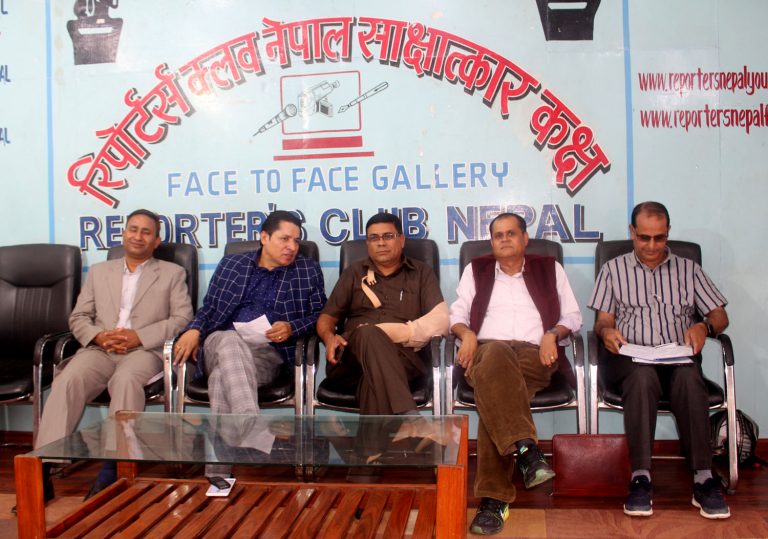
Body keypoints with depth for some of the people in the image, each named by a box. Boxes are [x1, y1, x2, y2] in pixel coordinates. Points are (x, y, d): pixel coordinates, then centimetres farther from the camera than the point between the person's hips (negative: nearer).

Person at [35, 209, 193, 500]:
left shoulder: (173, 273, 16)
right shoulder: (99, 271, 25)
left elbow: (182, 319, 2)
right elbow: (78, 317, 18)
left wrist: (139, 336, -12)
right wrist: (99, 336, -6)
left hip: (145, 351, -3)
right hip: (99, 350, 3)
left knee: (126, 380, -37)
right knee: (66, 382, -29)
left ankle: (113, 469, -38)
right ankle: (43, 469, -31)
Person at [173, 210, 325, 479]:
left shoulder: (308, 270, 15)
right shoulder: (231, 264, 20)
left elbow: (319, 314, 11)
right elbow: (209, 307, 19)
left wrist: (292, 328, -9)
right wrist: (194, 330, -2)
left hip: (268, 351, -1)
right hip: (222, 344, 1)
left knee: (222, 378, -34)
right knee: (231, 341, -38)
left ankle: (217, 472, -40)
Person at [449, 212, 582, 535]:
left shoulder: (549, 269, 24)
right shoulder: (476, 270, 26)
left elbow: (573, 316, 18)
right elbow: (457, 313, 18)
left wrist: (552, 334, -3)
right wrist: (466, 333, -5)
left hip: (535, 354, 0)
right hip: (486, 349, 1)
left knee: (495, 393, -36)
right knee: (496, 358, -41)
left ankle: (493, 498, -40)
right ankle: (526, 449, -52)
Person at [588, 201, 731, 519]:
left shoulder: (688, 270, 22)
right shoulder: (613, 270, 19)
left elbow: (720, 316, 16)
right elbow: (602, 320, 12)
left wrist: (704, 327, -8)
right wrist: (606, 331, -13)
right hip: (630, 358, -1)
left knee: (688, 375, -36)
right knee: (642, 374, -37)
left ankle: (703, 478, -34)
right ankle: (640, 477, -37)